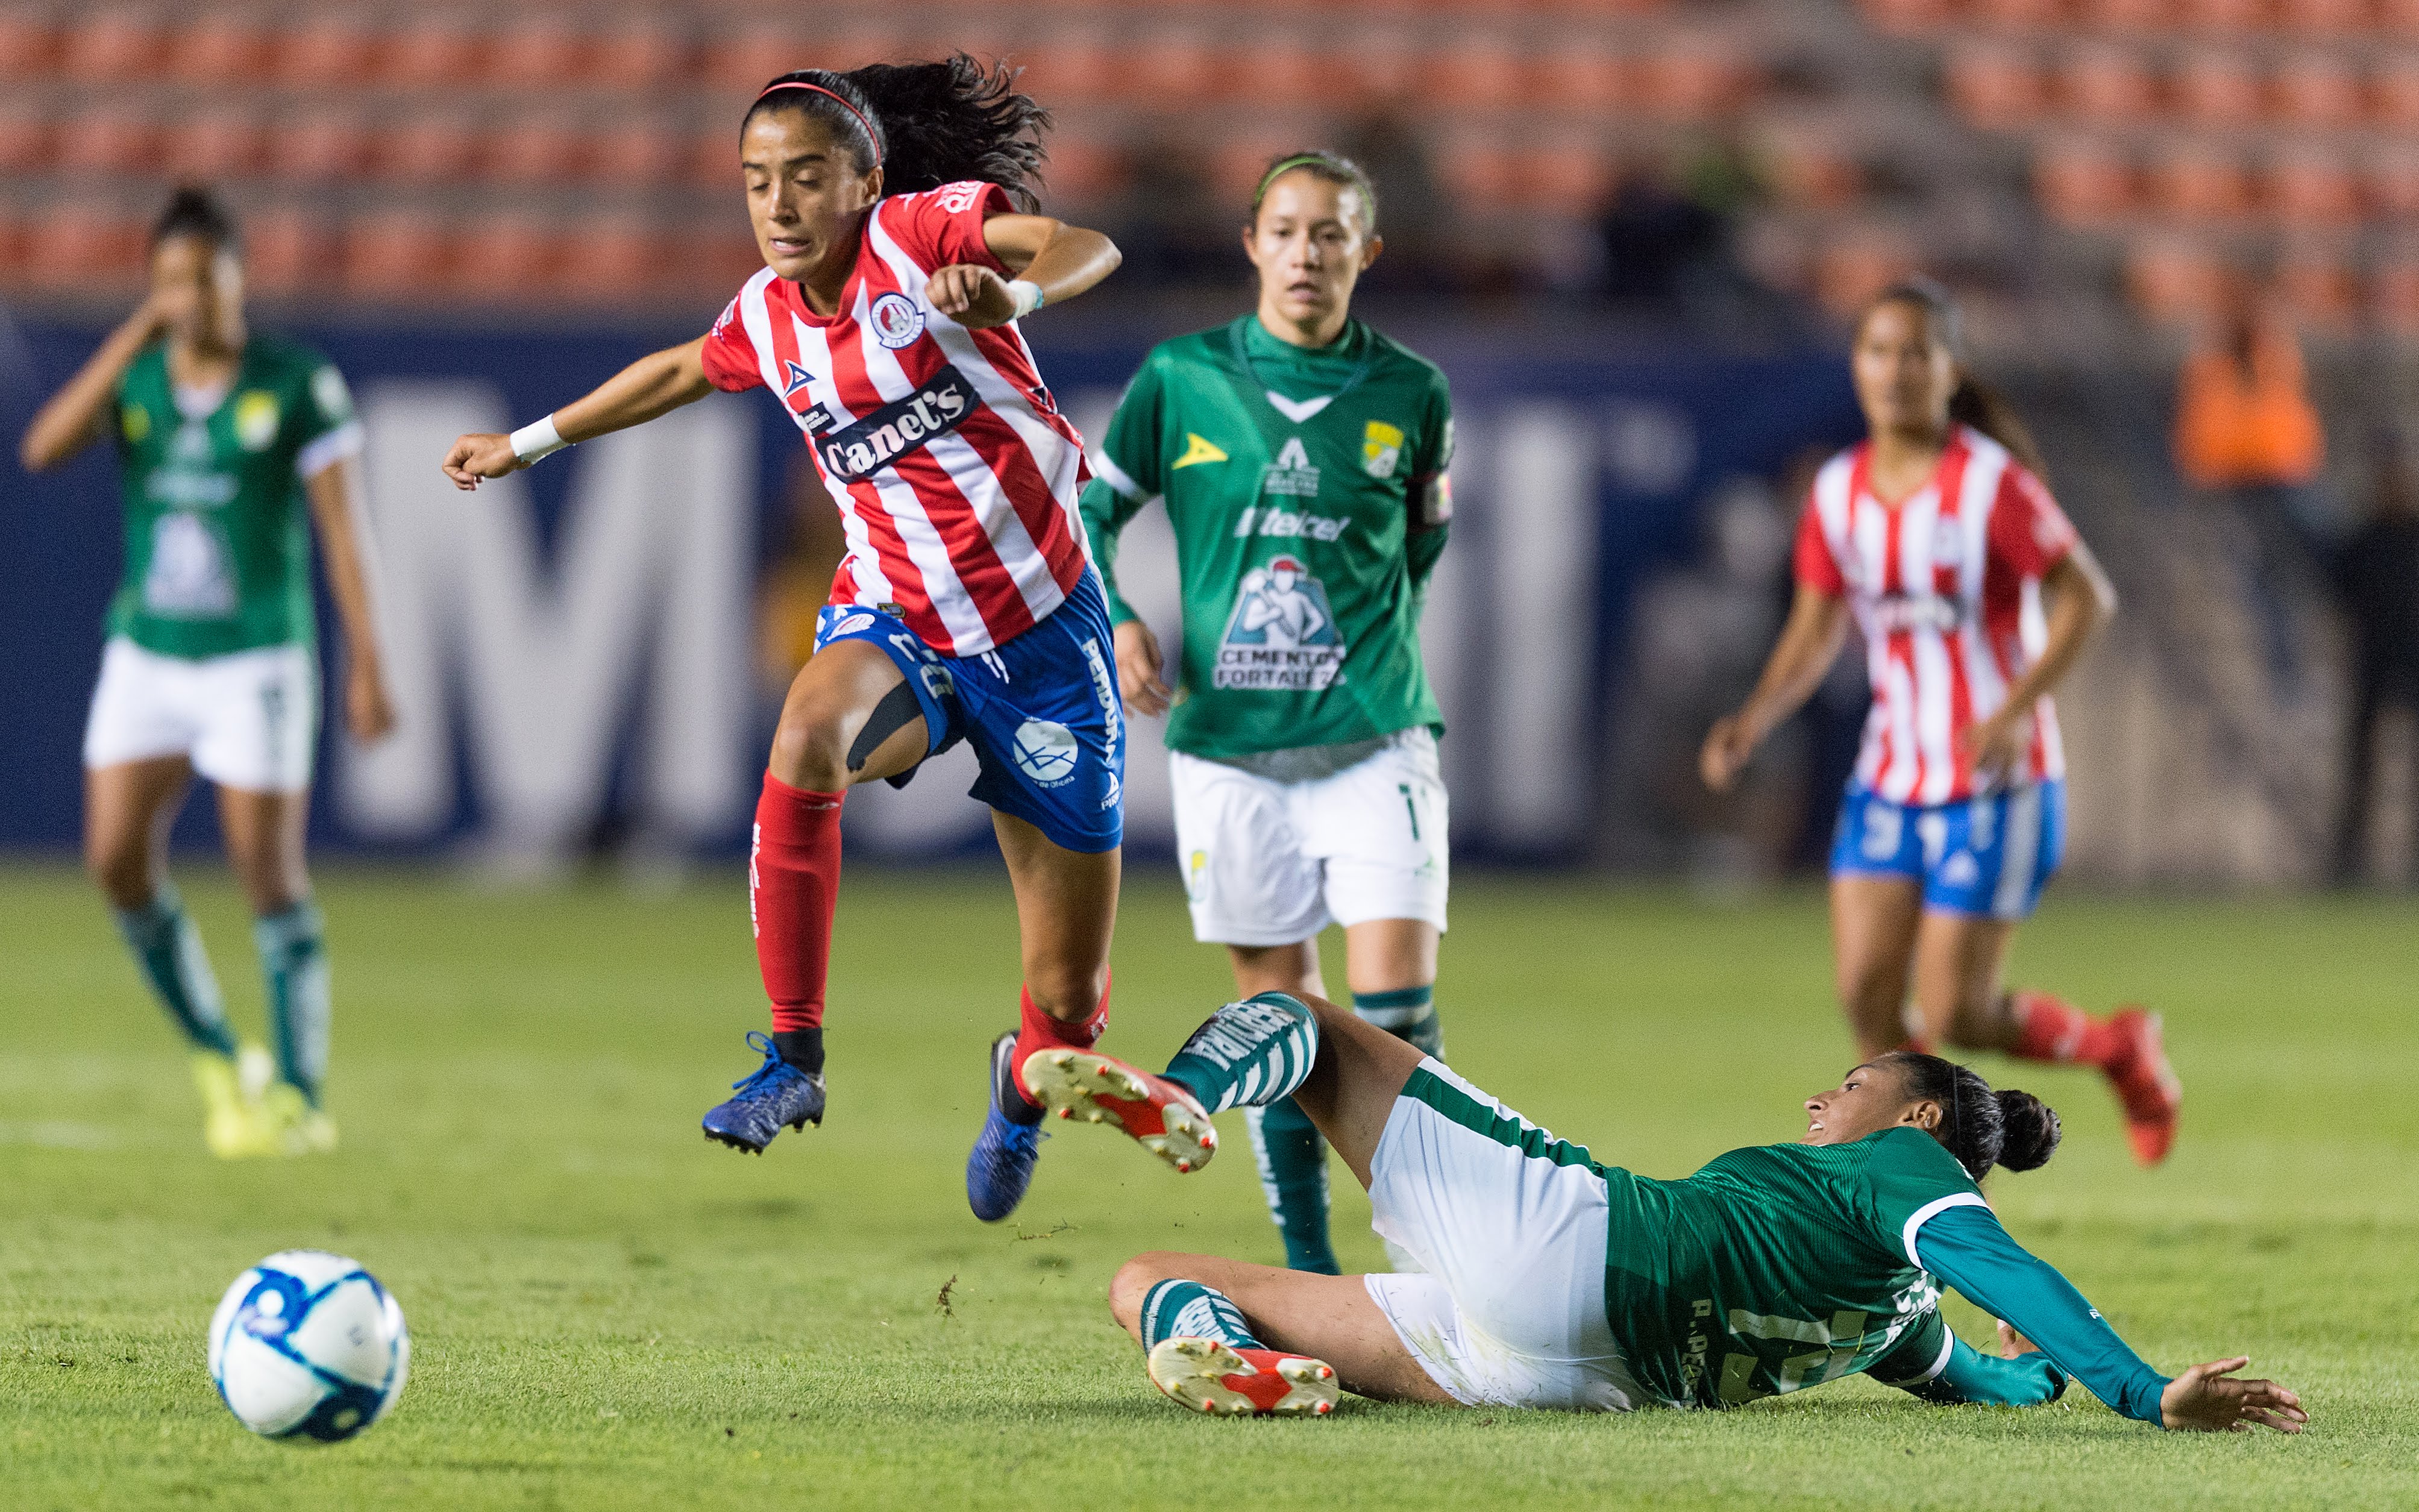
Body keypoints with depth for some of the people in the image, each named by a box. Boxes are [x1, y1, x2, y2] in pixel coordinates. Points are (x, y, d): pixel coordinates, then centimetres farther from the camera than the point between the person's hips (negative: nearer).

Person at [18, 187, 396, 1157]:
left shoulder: (298, 385, -6)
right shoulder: (134, 377, 5)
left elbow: (341, 528, -5)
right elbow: (43, 449, -12)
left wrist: (366, 666, -10)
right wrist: (133, 339, -16)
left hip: (257, 658, -4)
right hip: (147, 654, 4)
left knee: (267, 869, -6)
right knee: (117, 858, -5)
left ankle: (300, 1098, 2)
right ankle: (218, 1063, 13)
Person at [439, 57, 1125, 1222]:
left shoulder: (923, 230, -10)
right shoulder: (768, 316, 6)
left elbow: (1087, 248, -26)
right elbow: (680, 373, 28)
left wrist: (1014, 293, -47)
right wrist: (529, 443, 36)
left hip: (1040, 629, -3)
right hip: (896, 622, 3)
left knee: (1071, 1004, 1)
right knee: (810, 731, -38)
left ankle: (1022, 1085, 41)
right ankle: (794, 1058, -29)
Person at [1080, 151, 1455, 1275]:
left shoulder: (1408, 394, 3)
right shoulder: (1181, 378, 2)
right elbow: (1093, 511, 10)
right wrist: (1116, 624, -5)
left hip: (1373, 738, -1)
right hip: (1229, 746, 1)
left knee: (1394, 1004, -12)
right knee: (1276, 1006, 5)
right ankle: (1307, 1268, 15)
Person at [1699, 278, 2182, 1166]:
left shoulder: (1991, 484, -14)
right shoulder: (1839, 492, 3)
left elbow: (2088, 598, -12)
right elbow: (1817, 628, 12)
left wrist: (2017, 710, -25)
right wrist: (1754, 720, -5)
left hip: (1995, 785, -5)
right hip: (1889, 781, 5)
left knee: (1954, 1018, -7)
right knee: (1866, 998, -6)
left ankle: (2120, 1048, 21)